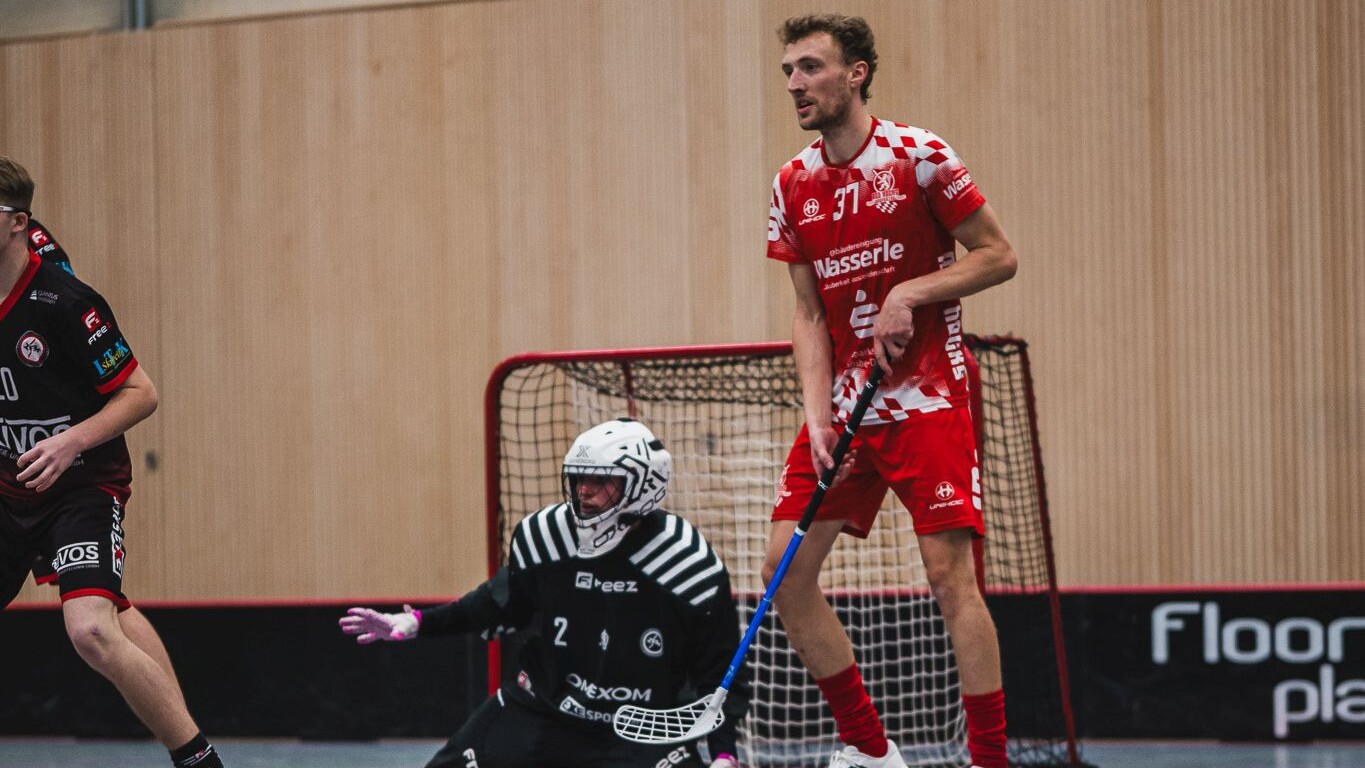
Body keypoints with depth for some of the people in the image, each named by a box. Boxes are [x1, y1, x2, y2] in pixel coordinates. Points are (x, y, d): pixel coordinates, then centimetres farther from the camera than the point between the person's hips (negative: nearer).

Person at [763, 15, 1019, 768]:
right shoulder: (793, 185, 7)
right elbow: (809, 316, 8)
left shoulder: (918, 156, -8)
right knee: (785, 568, -1)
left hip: (928, 401, -6)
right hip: (843, 403, 6)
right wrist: (817, 414, -4)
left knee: (949, 572, -13)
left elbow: (999, 255, -5)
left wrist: (910, 293, -17)